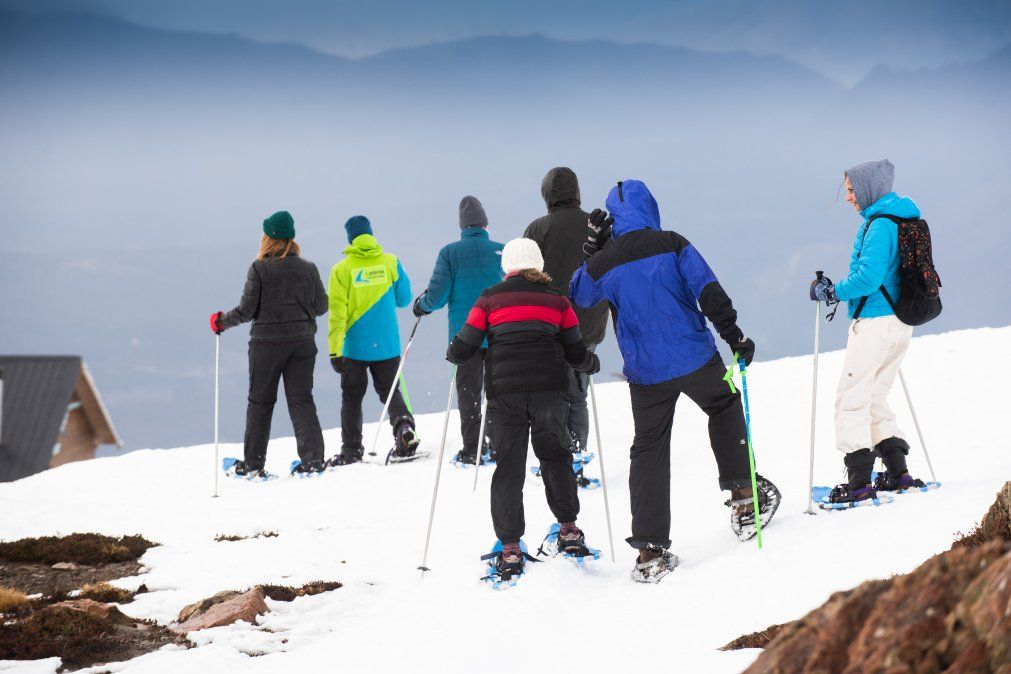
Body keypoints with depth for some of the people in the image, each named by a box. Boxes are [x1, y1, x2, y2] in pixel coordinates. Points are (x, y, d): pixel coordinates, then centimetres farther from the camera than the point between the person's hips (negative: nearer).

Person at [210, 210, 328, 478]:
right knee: (301, 400, 7)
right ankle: (313, 458, -4)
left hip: (266, 342, -2)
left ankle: (253, 463, 13)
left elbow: (247, 310, -10)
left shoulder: (260, 268, -10)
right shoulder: (308, 268, 0)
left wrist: (222, 321, 7)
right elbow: (321, 306, 6)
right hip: (302, 342, 2)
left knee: (260, 401, 9)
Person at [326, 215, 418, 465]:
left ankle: (351, 449, 10)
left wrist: (335, 350, -10)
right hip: (388, 345, 2)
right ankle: (404, 425, -13)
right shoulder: (390, 262, -2)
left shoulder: (342, 269, -8)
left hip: (355, 347, -2)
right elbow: (403, 298, 6)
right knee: (390, 391, 14)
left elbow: (337, 312, -11)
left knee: (352, 397, 10)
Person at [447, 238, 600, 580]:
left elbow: (464, 348, 6)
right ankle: (569, 531, 21)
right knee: (555, 455, 20)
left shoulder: (490, 299, 7)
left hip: (505, 391, -1)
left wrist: (452, 355, 29)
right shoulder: (557, 300, 11)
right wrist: (592, 363, 33)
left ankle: (510, 549, -2)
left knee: (509, 467, 3)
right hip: (549, 388, 1)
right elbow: (575, 352, 11)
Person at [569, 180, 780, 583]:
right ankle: (743, 497, 21)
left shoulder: (602, 263, -2)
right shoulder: (672, 245, -6)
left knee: (649, 451, 8)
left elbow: (578, 296, 18)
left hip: (646, 373, 1)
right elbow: (709, 292, -11)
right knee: (725, 406, 27)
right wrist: (734, 337, -5)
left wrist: (591, 252, 18)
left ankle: (650, 550, 2)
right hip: (696, 358, -1)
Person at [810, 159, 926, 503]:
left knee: (851, 398, -5)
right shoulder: (902, 218, 15)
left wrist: (832, 292, -9)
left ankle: (859, 481, -9)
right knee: (874, 398, 18)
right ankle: (897, 472, 14)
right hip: (900, 322, 10)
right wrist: (838, 290, 18)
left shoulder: (879, 225, -15)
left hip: (875, 322, -10)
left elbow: (868, 277, -23)